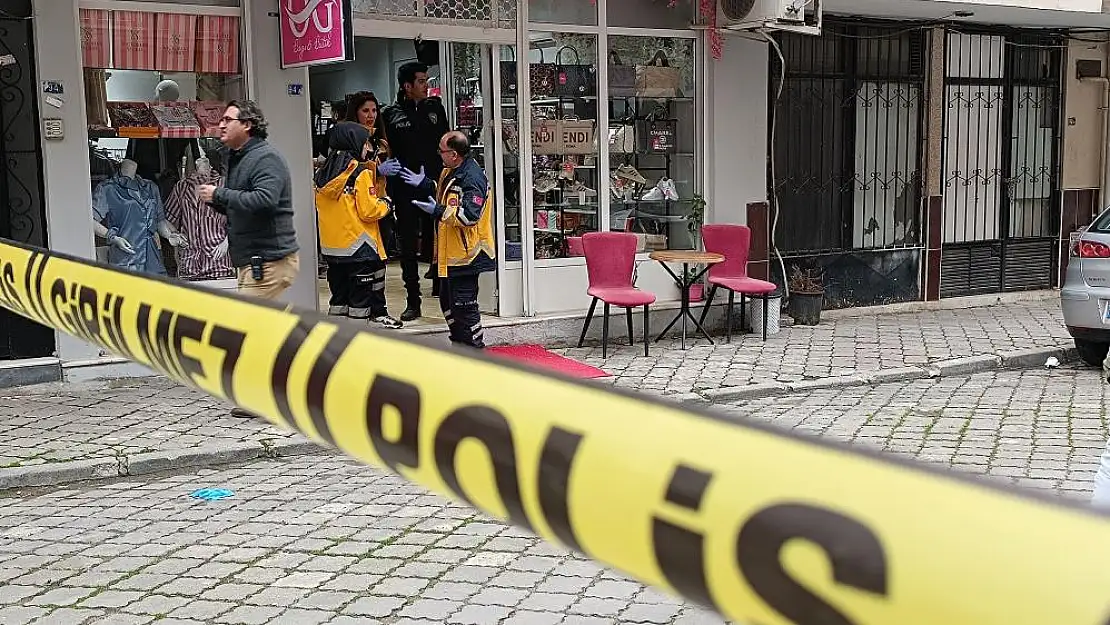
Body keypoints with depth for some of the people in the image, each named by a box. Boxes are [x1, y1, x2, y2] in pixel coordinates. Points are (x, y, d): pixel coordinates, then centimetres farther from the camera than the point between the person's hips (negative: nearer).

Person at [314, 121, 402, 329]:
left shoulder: (323, 172, 6)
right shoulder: (361, 173, -14)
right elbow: (369, 211, -16)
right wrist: (385, 204, 2)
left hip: (331, 245, 7)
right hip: (358, 246, -7)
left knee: (339, 295, 15)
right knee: (361, 296, 1)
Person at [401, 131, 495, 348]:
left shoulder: (472, 178, -21)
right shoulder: (450, 171, 11)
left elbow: (470, 215, -28)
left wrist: (438, 212, -29)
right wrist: (424, 184, 15)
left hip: (465, 253, -11)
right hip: (451, 252, 11)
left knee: (464, 304, -5)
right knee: (447, 300, 19)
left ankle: (475, 348, 6)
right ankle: (459, 346, 31)